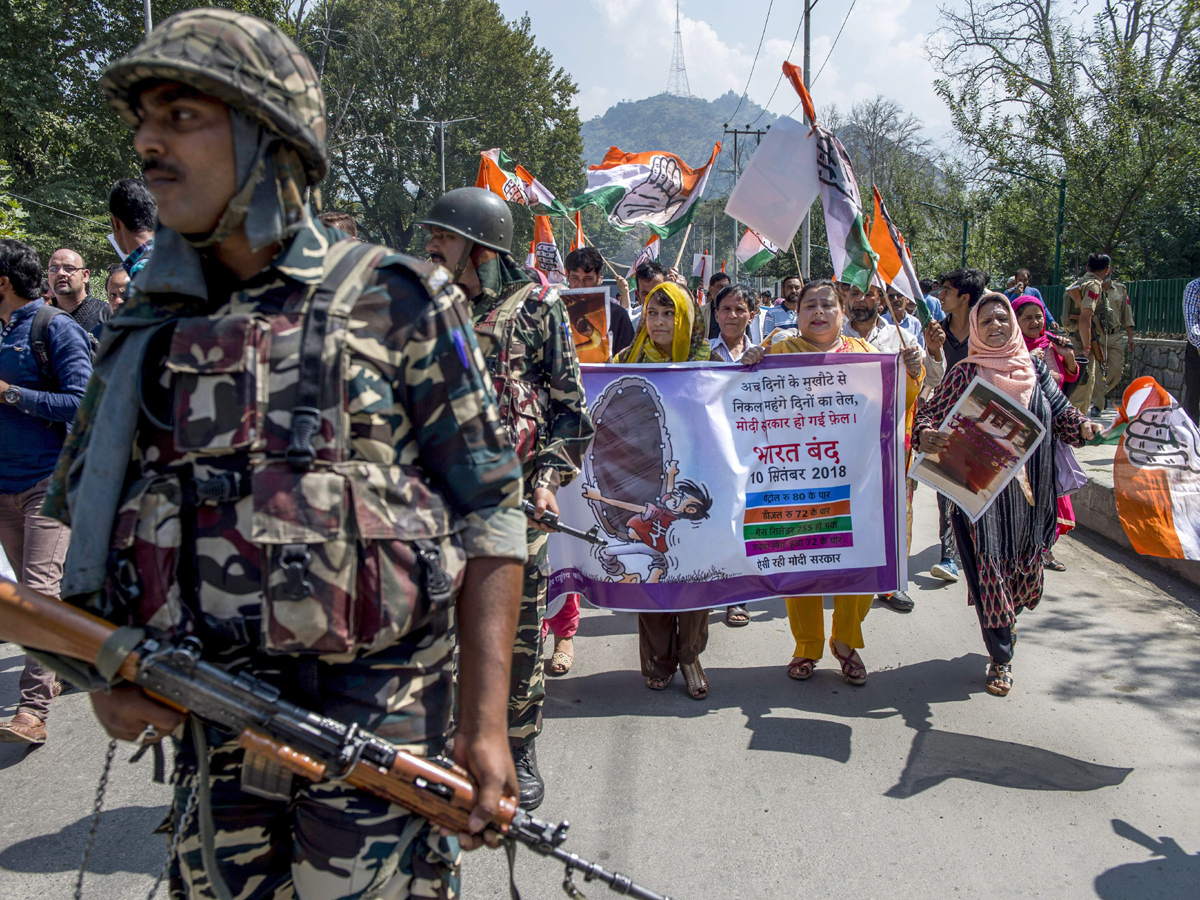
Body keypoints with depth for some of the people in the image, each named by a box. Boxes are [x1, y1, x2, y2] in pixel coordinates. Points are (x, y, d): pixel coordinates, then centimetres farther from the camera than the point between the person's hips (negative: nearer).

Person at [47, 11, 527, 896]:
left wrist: (484, 722, -12)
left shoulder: (394, 301, -6)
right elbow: (84, 516, 17)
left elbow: (488, 517, -7)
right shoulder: (148, 325, 8)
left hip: (373, 726, -4)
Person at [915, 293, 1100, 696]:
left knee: (1024, 564, 14)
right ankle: (1001, 659, 10)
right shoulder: (966, 373, -4)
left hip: (1031, 489, 4)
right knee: (989, 568, -4)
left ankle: (1004, 625, 44)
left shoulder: (1035, 368, 7)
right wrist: (926, 436, -29)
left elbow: (1059, 410, 14)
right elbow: (931, 413, -7)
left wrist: (1081, 426, -6)